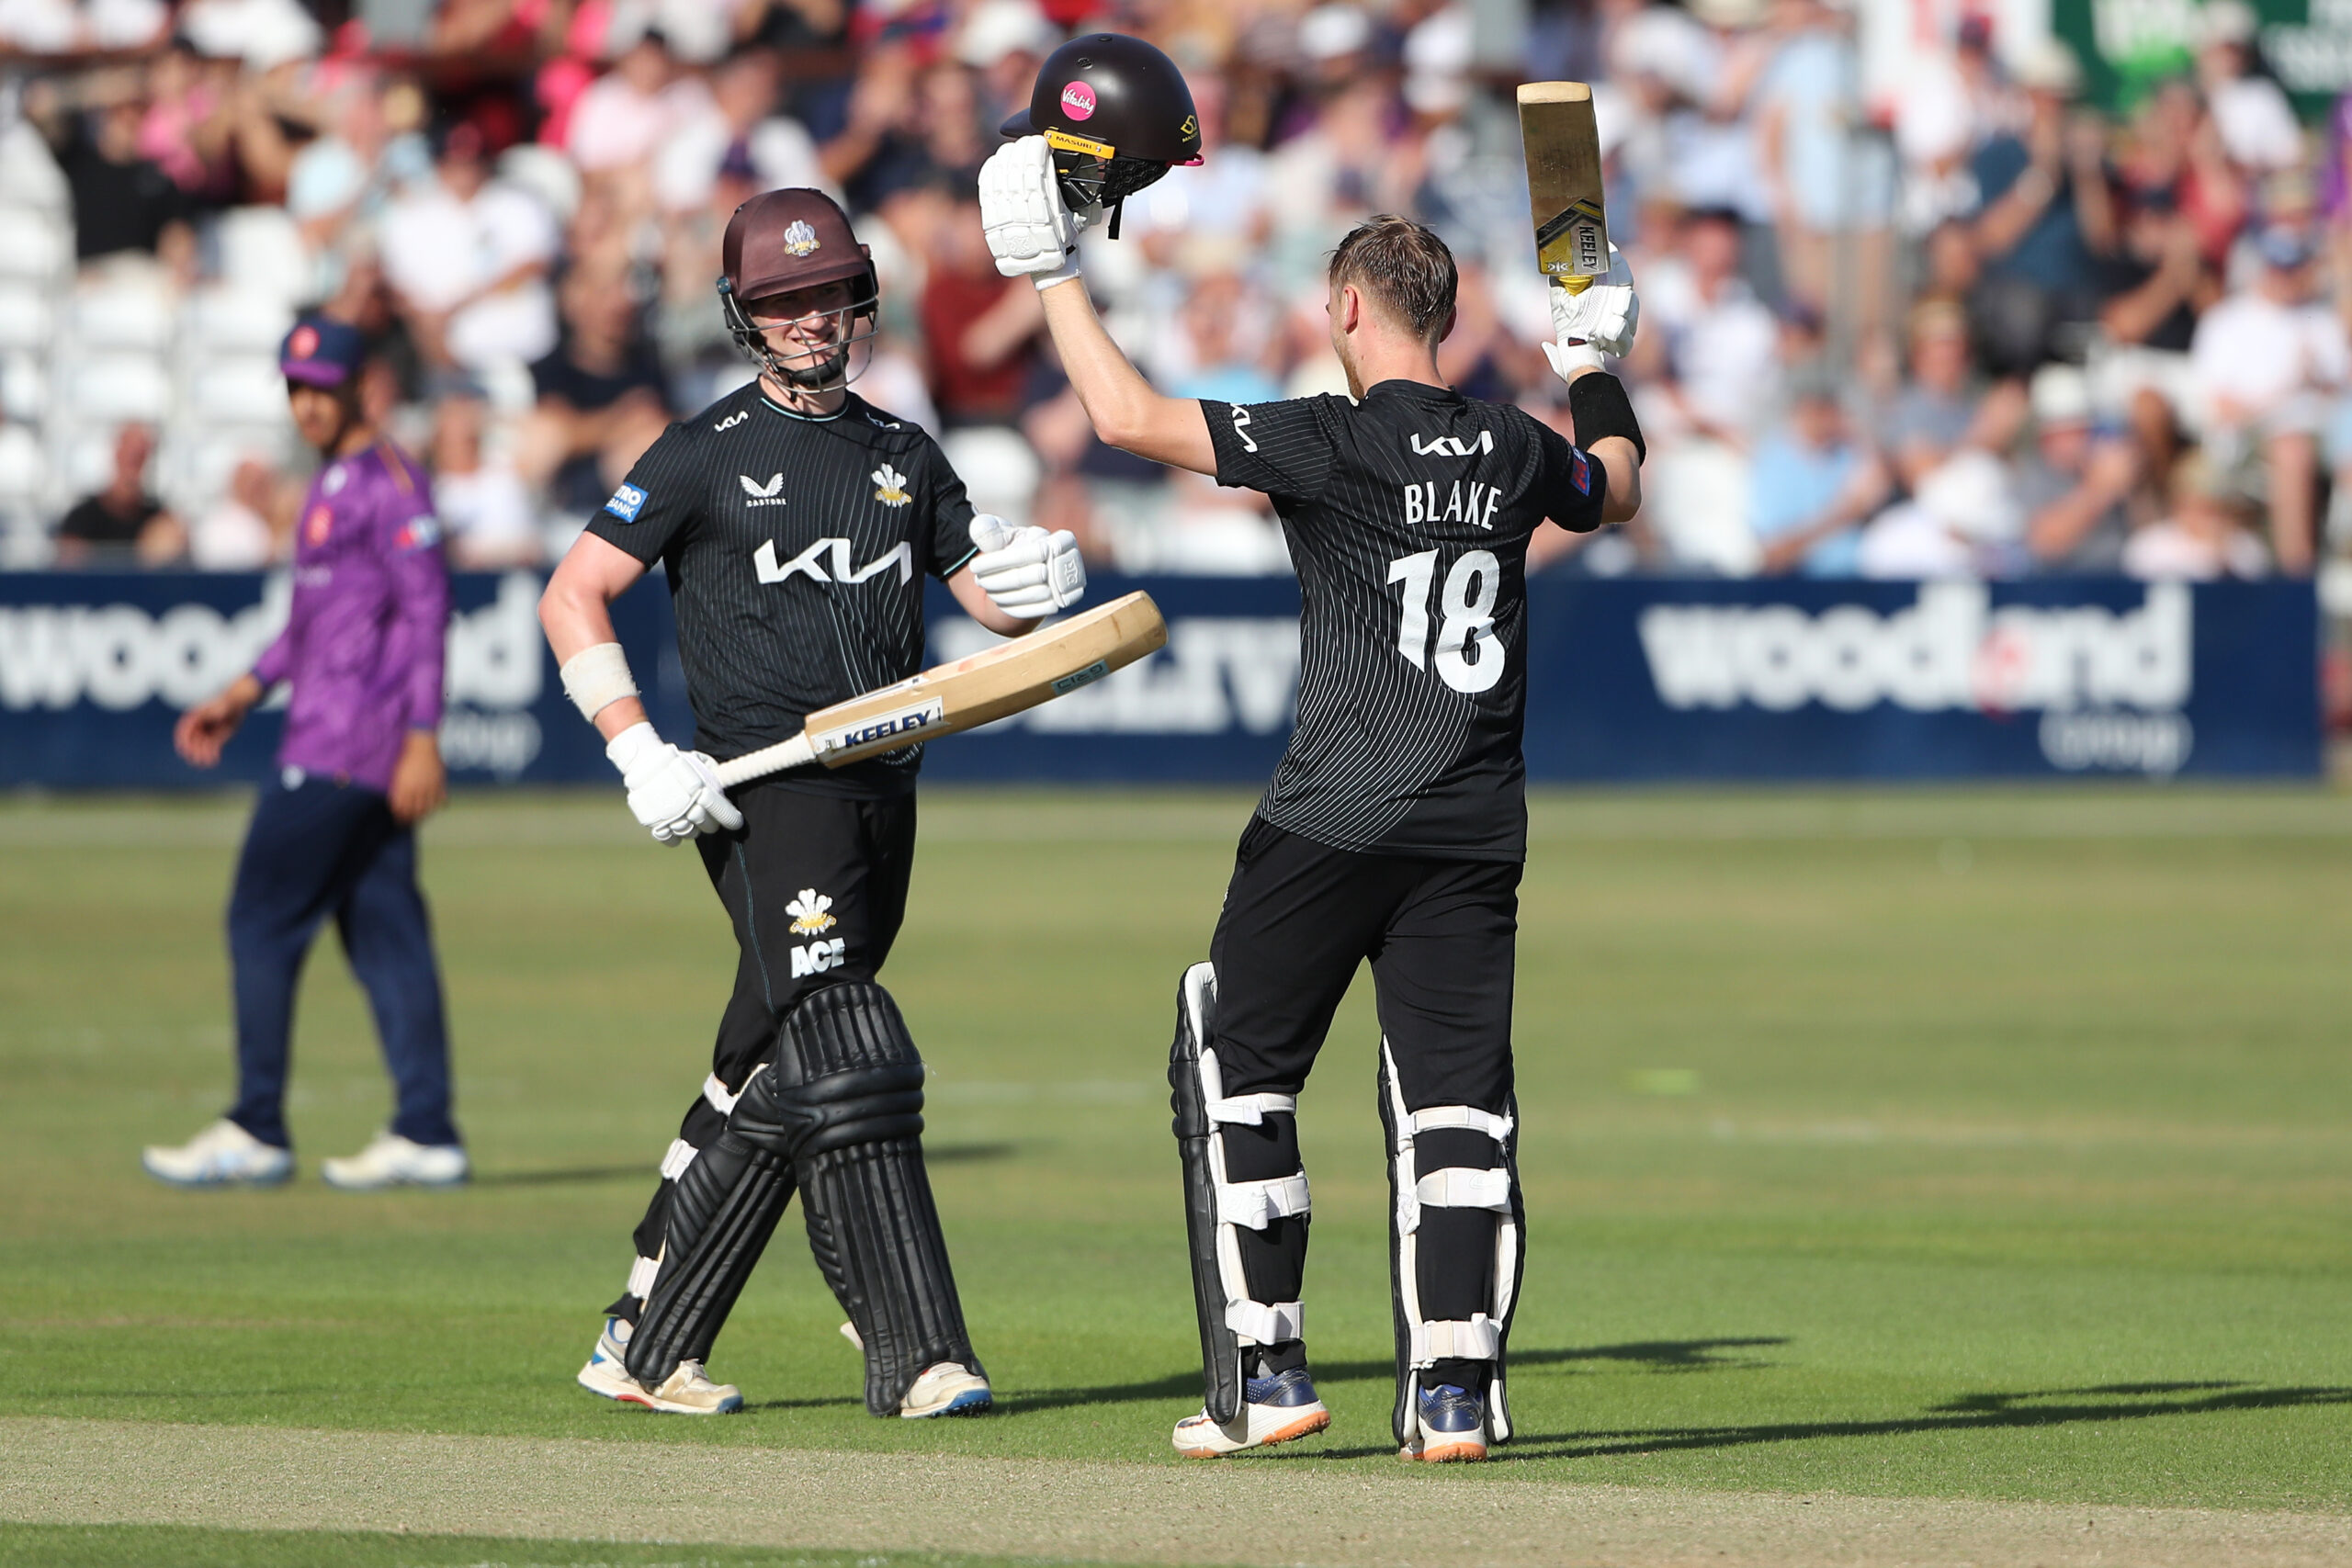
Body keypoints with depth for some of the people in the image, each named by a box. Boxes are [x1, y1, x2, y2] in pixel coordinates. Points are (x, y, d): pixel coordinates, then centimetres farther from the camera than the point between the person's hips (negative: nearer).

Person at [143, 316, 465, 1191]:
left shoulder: (388, 480, -11)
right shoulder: (333, 483, 19)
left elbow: (426, 605, -17)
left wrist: (422, 739, -22)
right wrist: (246, 693, 22)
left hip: (351, 746, -10)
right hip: (328, 733, 10)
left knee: (264, 915, -8)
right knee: (383, 930, 8)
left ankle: (256, 1132, -6)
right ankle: (426, 1133, 7)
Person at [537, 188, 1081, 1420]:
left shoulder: (903, 456, 16)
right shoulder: (707, 455, 0)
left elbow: (995, 600, 15)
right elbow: (572, 596, -1)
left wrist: (1044, 583, -11)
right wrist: (640, 751, -13)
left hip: (881, 797, 6)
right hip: (767, 797, -6)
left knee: (770, 1086, 9)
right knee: (845, 1064, -16)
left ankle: (644, 1345, 18)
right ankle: (914, 1354, -20)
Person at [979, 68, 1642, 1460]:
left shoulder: (1331, 441, -8)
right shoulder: (1514, 451, 8)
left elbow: (1131, 417, -13)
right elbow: (1616, 491, 32)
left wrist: (1052, 275, -3)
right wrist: (1597, 365, 48)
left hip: (1336, 821, -5)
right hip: (1480, 828, 5)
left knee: (1237, 1072, 8)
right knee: (1456, 1097, 4)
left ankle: (1266, 1372, 4)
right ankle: (1455, 1388, -4)